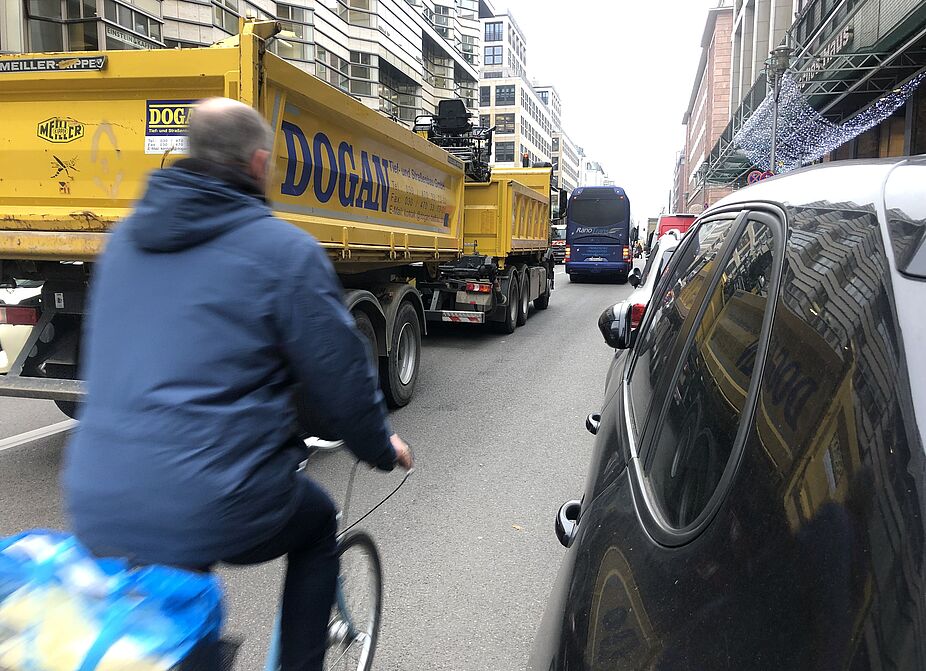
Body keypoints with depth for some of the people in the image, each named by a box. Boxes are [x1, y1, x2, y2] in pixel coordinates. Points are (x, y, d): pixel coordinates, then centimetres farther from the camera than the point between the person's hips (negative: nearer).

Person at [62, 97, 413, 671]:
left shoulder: (126, 237, 10)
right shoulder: (286, 251, -11)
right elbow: (340, 374, -5)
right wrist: (381, 447, 14)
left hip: (96, 511, 6)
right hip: (211, 513, -6)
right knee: (318, 523, 25)